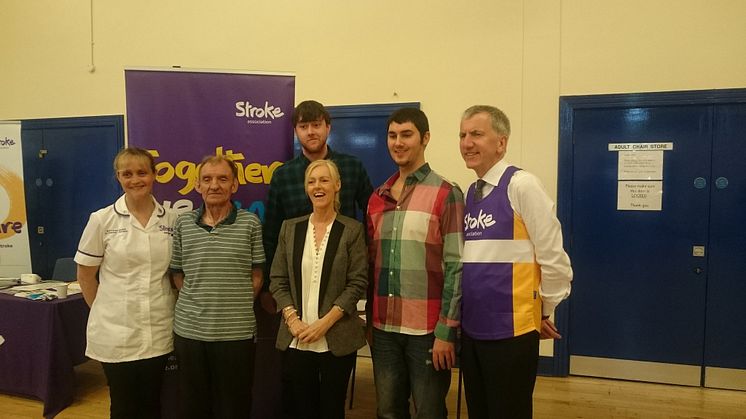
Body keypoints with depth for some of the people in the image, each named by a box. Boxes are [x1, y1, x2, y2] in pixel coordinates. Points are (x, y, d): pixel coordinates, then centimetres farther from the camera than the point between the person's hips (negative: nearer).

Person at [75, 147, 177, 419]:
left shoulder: (171, 220, 1)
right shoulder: (102, 220, -5)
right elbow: (85, 276, 3)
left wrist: (172, 309, 6)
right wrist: (104, 312, 5)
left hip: (160, 333, 2)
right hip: (116, 333, -2)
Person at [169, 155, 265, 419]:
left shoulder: (250, 223, -3)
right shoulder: (183, 223, 3)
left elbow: (257, 276, 3)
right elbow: (177, 273, 11)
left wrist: (237, 305, -1)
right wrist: (196, 301, 1)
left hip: (237, 332, -2)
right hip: (189, 331, 2)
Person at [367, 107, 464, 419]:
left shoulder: (446, 194, -7)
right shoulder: (378, 197, 9)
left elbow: (456, 267, -11)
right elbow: (371, 263, 12)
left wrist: (446, 331, -14)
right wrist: (370, 320, 11)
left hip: (427, 329, -5)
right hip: (383, 328, 5)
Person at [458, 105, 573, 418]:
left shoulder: (521, 185, -14)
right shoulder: (470, 193, 8)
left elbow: (553, 256, -13)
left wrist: (545, 312, -2)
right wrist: (466, 315, 12)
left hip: (511, 330, -7)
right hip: (471, 327, 7)